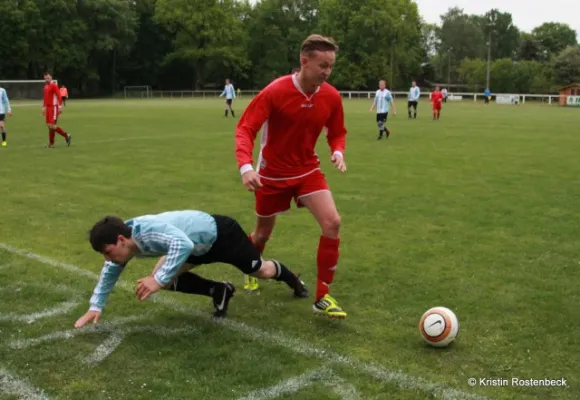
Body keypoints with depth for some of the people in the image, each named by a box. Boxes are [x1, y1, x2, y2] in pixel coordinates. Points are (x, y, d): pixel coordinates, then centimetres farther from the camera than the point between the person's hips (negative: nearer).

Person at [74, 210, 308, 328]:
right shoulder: (124, 245, -13)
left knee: (260, 271, 11)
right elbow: (111, 271, 3)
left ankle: (292, 279, 46)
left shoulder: (148, 231, -40)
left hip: (218, 233, -7)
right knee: (165, 277, -8)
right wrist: (95, 306, -3)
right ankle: (219, 292, 12)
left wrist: (159, 280, -52)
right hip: (199, 244, 7)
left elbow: (183, 245, -53)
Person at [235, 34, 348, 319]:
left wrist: (338, 152, -18)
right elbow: (245, 129, -22)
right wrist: (245, 166, -38)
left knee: (332, 223, -17)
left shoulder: (331, 97, -10)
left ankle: (322, 297, -5)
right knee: (263, 232, 12)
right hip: (272, 174, -3)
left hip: (308, 170, 3)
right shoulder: (275, 92, -22)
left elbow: (337, 133, 5)